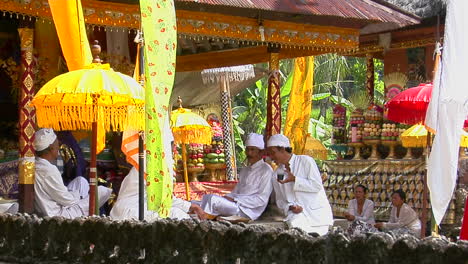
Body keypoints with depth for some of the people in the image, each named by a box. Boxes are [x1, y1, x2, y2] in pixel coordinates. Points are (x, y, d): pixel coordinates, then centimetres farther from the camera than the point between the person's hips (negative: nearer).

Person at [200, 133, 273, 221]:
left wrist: (235, 199, -15)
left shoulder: (266, 170, -6)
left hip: (249, 211, -9)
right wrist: (226, 197, 0)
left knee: (213, 199, -22)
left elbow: (262, 199, -14)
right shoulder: (244, 171, 22)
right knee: (207, 196, -6)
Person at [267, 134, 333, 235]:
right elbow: (280, 199, 16)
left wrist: (294, 179, -13)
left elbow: (317, 185, -7)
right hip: (296, 212, 3)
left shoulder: (305, 161, 1)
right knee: (293, 223, -31)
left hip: (316, 211, -3)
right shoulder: (276, 174, 15)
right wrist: (290, 207, -6)